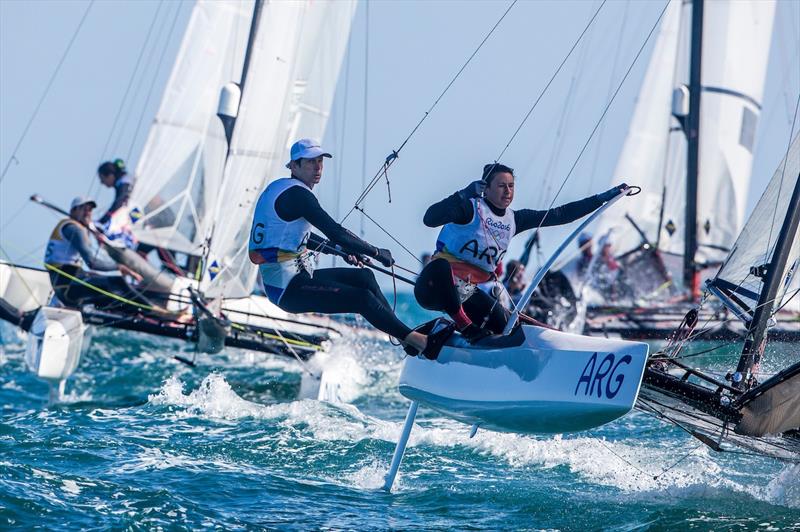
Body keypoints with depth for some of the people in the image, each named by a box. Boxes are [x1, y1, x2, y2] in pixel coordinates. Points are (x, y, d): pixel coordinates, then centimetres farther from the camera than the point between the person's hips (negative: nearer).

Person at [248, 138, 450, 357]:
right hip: (287, 287, -10)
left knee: (364, 277, 14)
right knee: (362, 298, -18)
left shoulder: (281, 188, 15)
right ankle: (418, 341, -19)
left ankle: (405, 334, 14)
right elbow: (336, 233, -21)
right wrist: (377, 252, -10)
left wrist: (341, 250, 30)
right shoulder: (296, 193, -17)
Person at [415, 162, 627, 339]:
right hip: (433, 286, -7)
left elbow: (559, 215, 12)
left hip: (465, 292, 7)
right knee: (440, 267, -41)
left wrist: (603, 198, 10)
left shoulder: (514, 220, 10)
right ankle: (464, 325, -25)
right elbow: (430, 218, -27)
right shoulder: (472, 208, -11)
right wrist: (464, 195, -35)